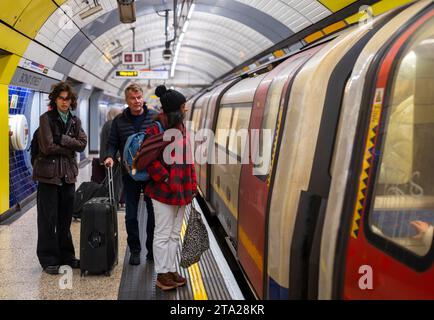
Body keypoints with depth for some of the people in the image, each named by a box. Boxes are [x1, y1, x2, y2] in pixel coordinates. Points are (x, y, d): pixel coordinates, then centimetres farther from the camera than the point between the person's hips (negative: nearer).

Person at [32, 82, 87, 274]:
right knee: (48, 219, 1)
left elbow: (82, 143, -4)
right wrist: (70, 147, -6)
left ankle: (66, 256, 23)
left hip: (68, 175, 5)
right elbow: (48, 147, -15)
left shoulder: (75, 121, 11)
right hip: (49, 174, -5)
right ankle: (48, 260, 10)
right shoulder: (46, 119, -5)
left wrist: (61, 139, -14)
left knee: (65, 219, 12)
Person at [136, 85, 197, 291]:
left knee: (174, 234, 16)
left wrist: (191, 184, 11)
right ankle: (162, 275, 15)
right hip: (164, 191, -8)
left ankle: (171, 270, 28)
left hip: (181, 190, 8)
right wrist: (165, 179, -17)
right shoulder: (158, 128, -14)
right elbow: (147, 158, -18)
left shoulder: (180, 127, 11)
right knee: (163, 234, 3)